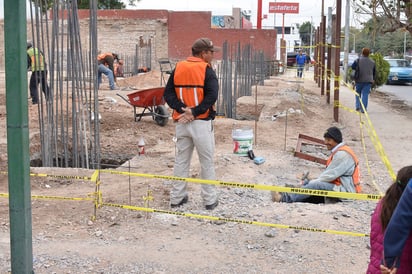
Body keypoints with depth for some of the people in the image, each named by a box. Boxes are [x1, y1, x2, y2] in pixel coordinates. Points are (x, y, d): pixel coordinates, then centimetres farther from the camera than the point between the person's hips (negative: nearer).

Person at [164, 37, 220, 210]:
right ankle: (210, 199, 12)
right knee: (207, 162, 6)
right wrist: (195, 112, -16)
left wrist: (182, 109, -8)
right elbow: (212, 96, -19)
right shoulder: (206, 70, -8)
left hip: (182, 123, 5)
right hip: (202, 123, -5)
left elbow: (168, 93, 2)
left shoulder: (178, 68, 7)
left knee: (181, 160, 14)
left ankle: (177, 197, 19)